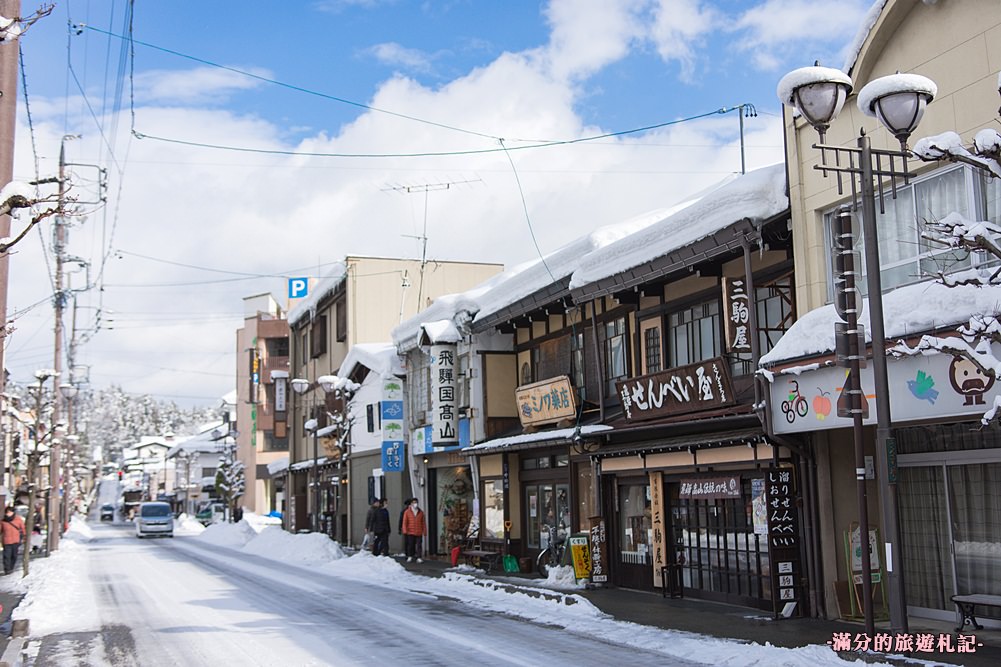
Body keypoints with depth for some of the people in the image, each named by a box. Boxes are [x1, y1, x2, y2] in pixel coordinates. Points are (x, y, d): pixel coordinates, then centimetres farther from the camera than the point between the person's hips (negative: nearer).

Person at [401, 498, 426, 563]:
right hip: (410, 532, -1)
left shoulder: (421, 512, 9)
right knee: (410, 545, 4)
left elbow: (423, 523, 11)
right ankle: (410, 557, 17)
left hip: (419, 533, 1)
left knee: (418, 545, -3)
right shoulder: (407, 512, 4)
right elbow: (405, 522, 2)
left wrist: (424, 531, 7)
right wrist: (405, 530, -5)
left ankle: (418, 558, -1)